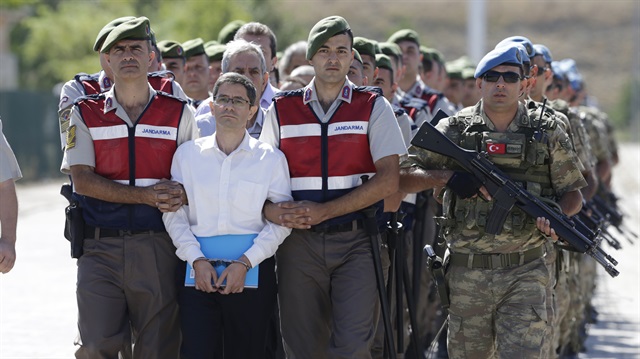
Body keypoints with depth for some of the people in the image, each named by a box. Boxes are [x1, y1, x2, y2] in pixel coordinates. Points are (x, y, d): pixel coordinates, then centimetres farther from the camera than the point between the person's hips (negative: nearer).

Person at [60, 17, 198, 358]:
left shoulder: (178, 113, 8)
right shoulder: (86, 113, 7)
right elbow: (82, 180, -3)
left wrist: (181, 196, -15)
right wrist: (146, 196, -12)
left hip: (157, 247, 0)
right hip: (101, 247, 0)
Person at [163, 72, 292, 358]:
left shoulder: (271, 158, 5)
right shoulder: (187, 153, 9)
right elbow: (174, 214, 5)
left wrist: (245, 263, -11)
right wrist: (197, 259, -9)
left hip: (253, 271, 0)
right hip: (198, 270, 0)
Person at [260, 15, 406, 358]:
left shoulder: (373, 108, 5)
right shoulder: (281, 110, 11)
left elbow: (388, 180, -4)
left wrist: (324, 210, -11)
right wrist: (271, 210, -15)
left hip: (356, 241, -2)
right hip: (297, 241, 2)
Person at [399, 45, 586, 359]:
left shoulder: (547, 134, 5)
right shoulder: (454, 130, 3)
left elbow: (573, 194, 11)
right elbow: (401, 177, 0)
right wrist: (447, 177, -17)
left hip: (525, 273, -1)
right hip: (467, 273, 1)